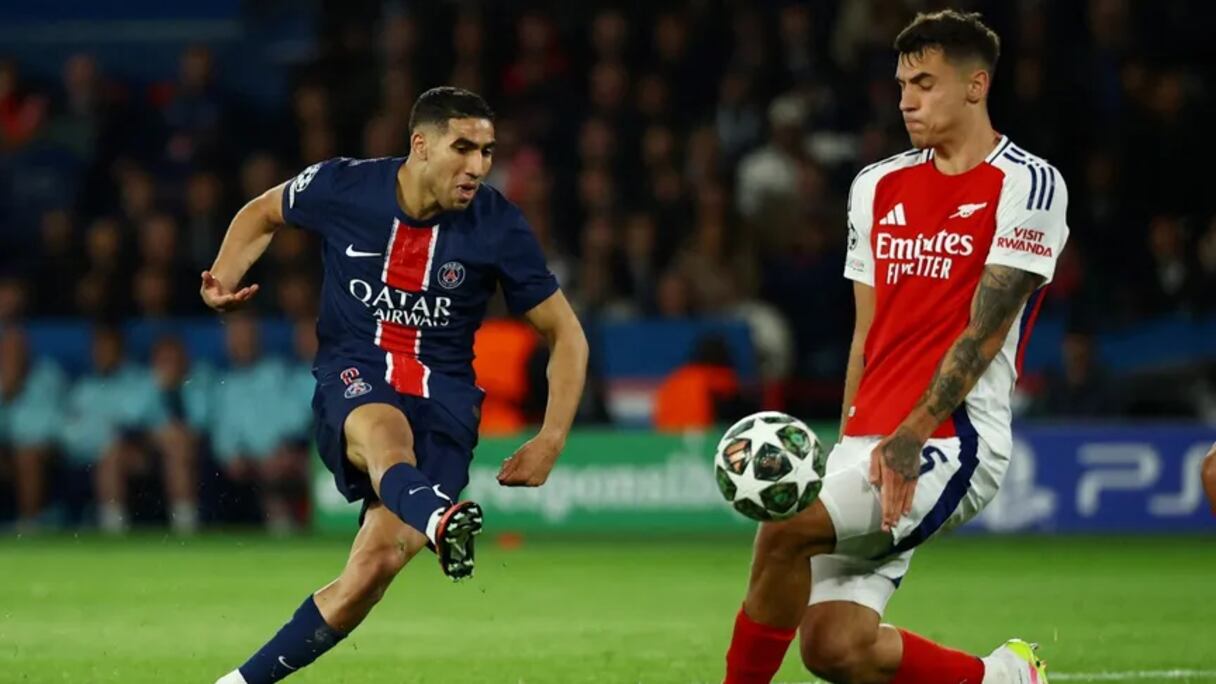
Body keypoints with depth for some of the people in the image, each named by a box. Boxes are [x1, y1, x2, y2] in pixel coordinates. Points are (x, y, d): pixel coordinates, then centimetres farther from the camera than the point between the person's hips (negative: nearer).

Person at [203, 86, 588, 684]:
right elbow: (263, 214, 18)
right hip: (353, 379, -1)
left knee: (375, 566, -20)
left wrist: (551, 442, -5)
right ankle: (440, 522, -75)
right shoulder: (343, 187, -5)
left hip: (443, 398, 1)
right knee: (384, 435, -41)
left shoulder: (499, 227, -6)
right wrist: (222, 281, -1)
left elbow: (565, 334, 4)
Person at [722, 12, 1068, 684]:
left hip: (950, 440, -7)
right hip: (869, 442, 7)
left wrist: (910, 437, -19)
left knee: (785, 528, -26)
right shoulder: (877, 186, 17)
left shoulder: (1027, 185, -4)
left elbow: (983, 329, -11)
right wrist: (849, 448, 15)